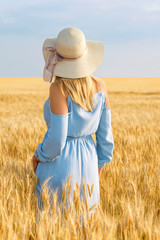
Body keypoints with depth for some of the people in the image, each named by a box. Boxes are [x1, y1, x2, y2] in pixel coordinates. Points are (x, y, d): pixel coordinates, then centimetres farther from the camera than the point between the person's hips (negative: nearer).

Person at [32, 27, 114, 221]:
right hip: (87, 163, 5)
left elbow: (56, 139, -19)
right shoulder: (100, 86, -3)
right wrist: (99, 167, 15)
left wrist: (38, 156, 0)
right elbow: (105, 134, 3)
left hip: (58, 163, -5)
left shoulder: (58, 88, -19)